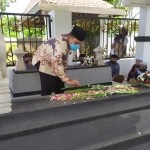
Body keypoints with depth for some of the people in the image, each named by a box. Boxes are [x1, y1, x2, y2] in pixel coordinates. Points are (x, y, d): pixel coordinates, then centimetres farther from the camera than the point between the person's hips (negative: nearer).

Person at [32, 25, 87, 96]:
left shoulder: (69, 43, -6)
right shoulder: (61, 43, -35)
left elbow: (64, 59, 8)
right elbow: (56, 64, -45)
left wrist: (64, 72, 10)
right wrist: (67, 80, -48)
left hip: (54, 61, 9)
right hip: (43, 61, -9)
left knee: (60, 88, 7)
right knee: (48, 89, -18)